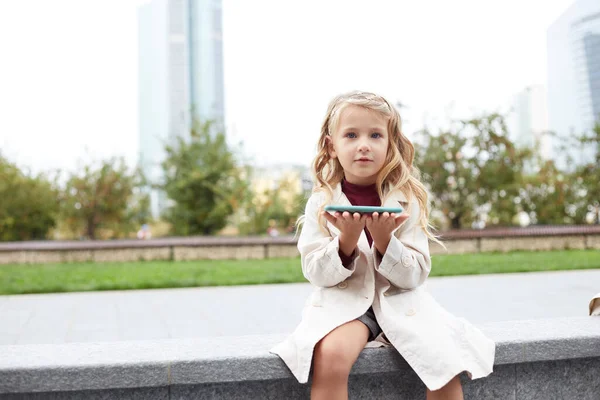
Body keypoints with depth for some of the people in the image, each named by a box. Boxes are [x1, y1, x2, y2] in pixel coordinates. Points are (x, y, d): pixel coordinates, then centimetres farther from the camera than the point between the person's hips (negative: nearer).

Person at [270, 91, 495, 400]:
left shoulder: (407, 200, 0)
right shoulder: (322, 202, -1)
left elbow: (416, 274, -4)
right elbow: (315, 272, -5)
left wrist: (384, 241, -21)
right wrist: (346, 241, -22)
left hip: (400, 302, 2)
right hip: (343, 301, -1)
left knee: (445, 359, -20)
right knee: (330, 356, -32)